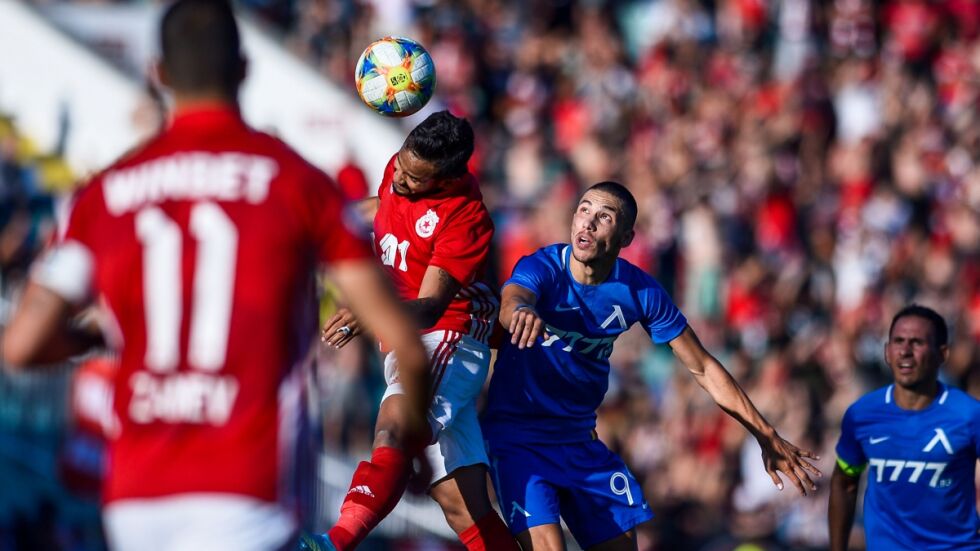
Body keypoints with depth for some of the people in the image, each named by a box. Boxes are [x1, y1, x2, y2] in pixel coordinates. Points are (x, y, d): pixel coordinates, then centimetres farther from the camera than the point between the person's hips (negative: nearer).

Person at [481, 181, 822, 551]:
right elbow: (511, 302, -41)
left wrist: (766, 436, 0)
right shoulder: (542, 268, -18)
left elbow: (703, 368, 1)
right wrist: (521, 311, -68)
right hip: (517, 436, -5)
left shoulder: (641, 291, -7)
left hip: (580, 439, 5)